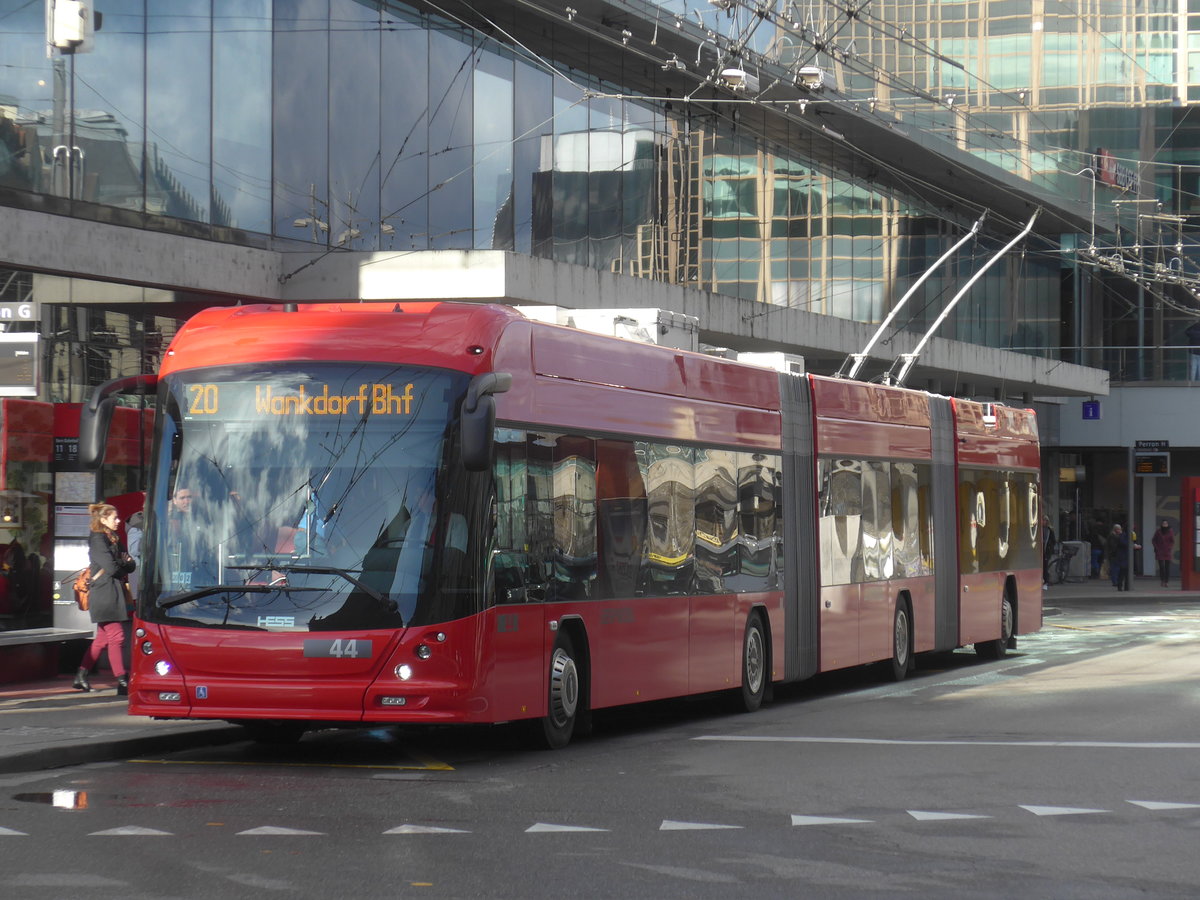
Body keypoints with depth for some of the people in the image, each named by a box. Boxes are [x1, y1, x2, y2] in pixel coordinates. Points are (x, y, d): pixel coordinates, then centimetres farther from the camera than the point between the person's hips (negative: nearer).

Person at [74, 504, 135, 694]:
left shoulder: (113, 539, 19)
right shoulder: (97, 539, -10)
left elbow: (130, 564, 12)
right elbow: (111, 567, -19)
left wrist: (122, 564, -9)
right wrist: (124, 565, 0)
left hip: (114, 593, 9)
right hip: (104, 594, -9)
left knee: (103, 638, 12)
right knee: (116, 637, -10)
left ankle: (81, 676, 19)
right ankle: (122, 682, -10)